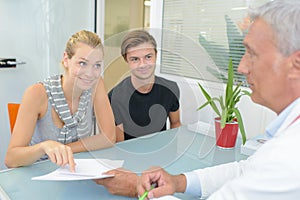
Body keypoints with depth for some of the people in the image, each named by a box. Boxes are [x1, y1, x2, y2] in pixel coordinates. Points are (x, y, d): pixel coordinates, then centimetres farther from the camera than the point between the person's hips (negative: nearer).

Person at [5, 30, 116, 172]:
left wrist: (60, 151, -17)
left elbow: (109, 137, -11)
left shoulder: (96, 84, -9)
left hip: (77, 172, 2)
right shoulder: (38, 93, -17)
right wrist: (45, 146, -38)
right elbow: (10, 159, -19)